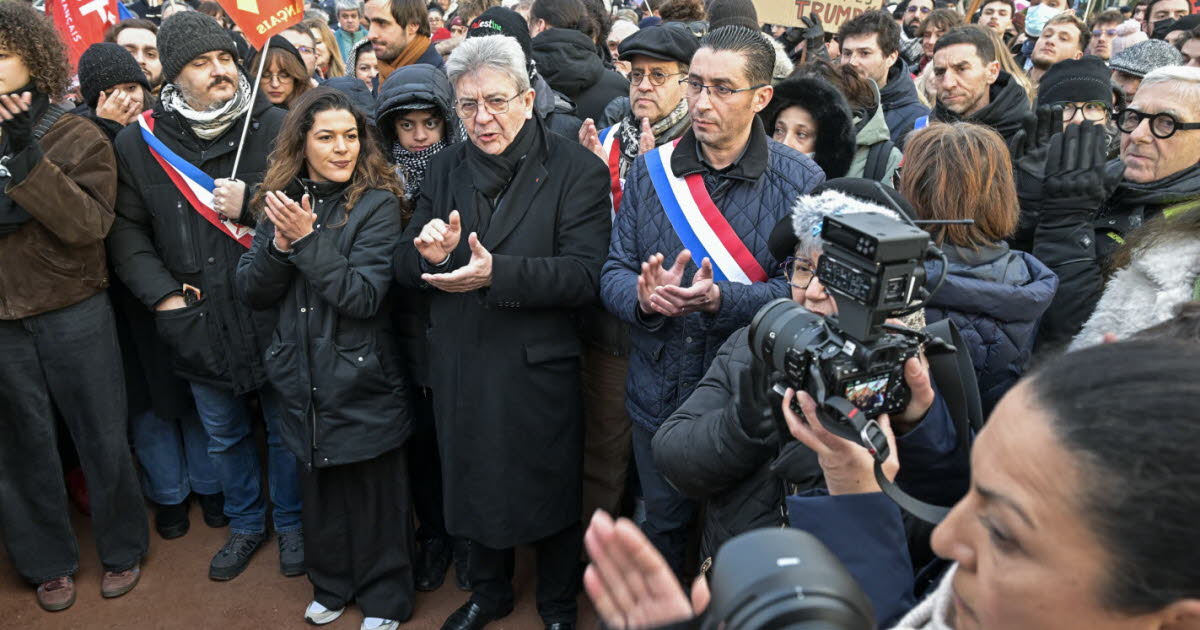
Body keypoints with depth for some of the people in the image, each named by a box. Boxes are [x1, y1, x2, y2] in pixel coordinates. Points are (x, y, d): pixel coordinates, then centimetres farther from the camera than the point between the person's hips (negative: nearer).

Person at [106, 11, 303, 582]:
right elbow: (126, 230, 4)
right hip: (199, 322, 3)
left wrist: (251, 204, -19)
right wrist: (163, 293, -6)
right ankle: (245, 522, 43)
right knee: (224, 437, 20)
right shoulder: (137, 143, -1)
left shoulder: (275, 126, -8)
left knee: (286, 430, 14)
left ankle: (290, 522, 36)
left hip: (272, 315, -2)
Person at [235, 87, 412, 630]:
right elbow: (251, 292, 1)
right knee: (319, 486, 20)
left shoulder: (377, 203, -12)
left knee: (374, 492, 10)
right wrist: (279, 244, -16)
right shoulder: (280, 202, 3)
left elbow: (365, 296, -19)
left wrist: (308, 239, -23)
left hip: (364, 381, -4)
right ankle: (331, 585, 42)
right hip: (306, 380, 5)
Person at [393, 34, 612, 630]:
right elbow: (406, 268, 6)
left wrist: (496, 273, -31)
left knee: (550, 492, 13)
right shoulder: (446, 166, 5)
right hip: (460, 366, 4)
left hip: (539, 369, -4)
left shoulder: (577, 169, -10)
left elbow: (582, 274, -19)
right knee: (475, 485, 21)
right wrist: (429, 251, -18)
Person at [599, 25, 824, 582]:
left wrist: (719, 299, -30)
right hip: (657, 397, 3)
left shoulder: (801, 181, -10)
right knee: (662, 531, 23)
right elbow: (614, 274, -2)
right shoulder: (649, 171, -1)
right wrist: (643, 295, -25)